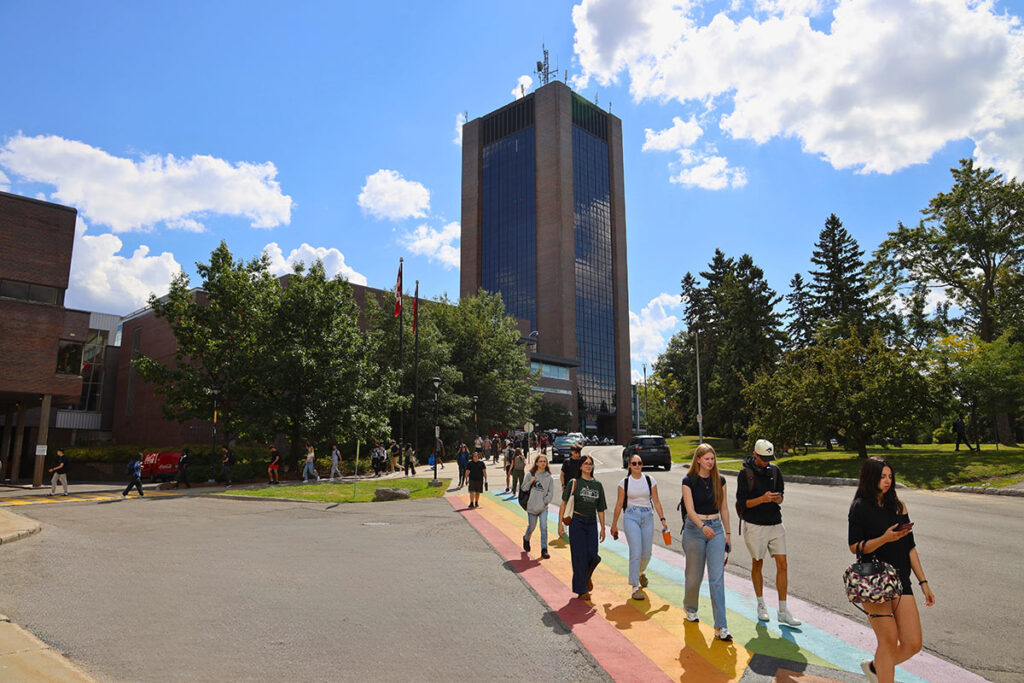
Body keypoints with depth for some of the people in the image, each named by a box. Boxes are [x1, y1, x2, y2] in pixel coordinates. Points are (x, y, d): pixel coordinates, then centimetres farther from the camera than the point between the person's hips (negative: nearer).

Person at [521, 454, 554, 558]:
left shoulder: (549, 477, -1)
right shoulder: (531, 475, 0)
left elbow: (551, 493, 0)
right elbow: (523, 488, 1)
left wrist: (544, 501, -10)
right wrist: (530, 482, -15)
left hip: (543, 508, 0)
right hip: (532, 507, 0)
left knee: (544, 527, -10)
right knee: (531, 527, 13)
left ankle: (544, 550, -2)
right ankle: (526, 539, 44)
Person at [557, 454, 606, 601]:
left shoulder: (598, 485, 9)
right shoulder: (574, 483, -2)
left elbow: (600, 509, 13)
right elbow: (564, 503, -3)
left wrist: (603, 528, 10)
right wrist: (560, 523, -10)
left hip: (592, 523, 3)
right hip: (577, 522, -3)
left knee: (593, 556, -3)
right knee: (579, 555, -2)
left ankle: (586, 576, 30)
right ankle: (581, 590, 11)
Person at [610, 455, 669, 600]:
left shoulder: (650, 480, 4)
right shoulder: (624, 482, 0)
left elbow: (656, 501, 8)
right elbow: (619, 503, 4)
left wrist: (662, 519, 1)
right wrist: (614, 524, 7)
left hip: (647, 517, 2)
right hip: (631, 517, -2)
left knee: (646, 553, 7)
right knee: (636, 552, -12)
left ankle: (641, 572, 41)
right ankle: (635, 587, -5)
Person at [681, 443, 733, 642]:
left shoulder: (719, 481, 4)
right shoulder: (689, 481, -8)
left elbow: (724, 509, 11)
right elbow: (690, 510, -16)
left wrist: (727, 533, 11)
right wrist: (702, 526, -32)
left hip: (716, 529, 2)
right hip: (694, 529, -2)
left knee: (717, 578, -5)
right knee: (694, 575, 11)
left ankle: (721, 627, -3)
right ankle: (690, 608, 38)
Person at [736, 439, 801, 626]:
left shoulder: (774, 470, 6)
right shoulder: (745, 473, -8)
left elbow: (780, 496, 12)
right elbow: (743, 502, -9)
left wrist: (777, 498, -11)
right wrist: (762, 499, -24)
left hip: (775, 524, 4)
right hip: (755, 525, -4)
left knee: (782, 565, -1)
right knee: (757, 564, 9)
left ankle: (783, 611, 7)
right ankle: (761, 606, 26)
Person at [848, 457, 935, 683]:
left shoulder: (898, 505, 9)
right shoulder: (860, 507, -6)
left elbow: (910, 547, 12)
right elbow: (854, 547, -8)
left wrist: (923, 582, 10)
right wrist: (884, 539, -21)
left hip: (900, 580, 5)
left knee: (913, 644, 3)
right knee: (889, 639, -5)